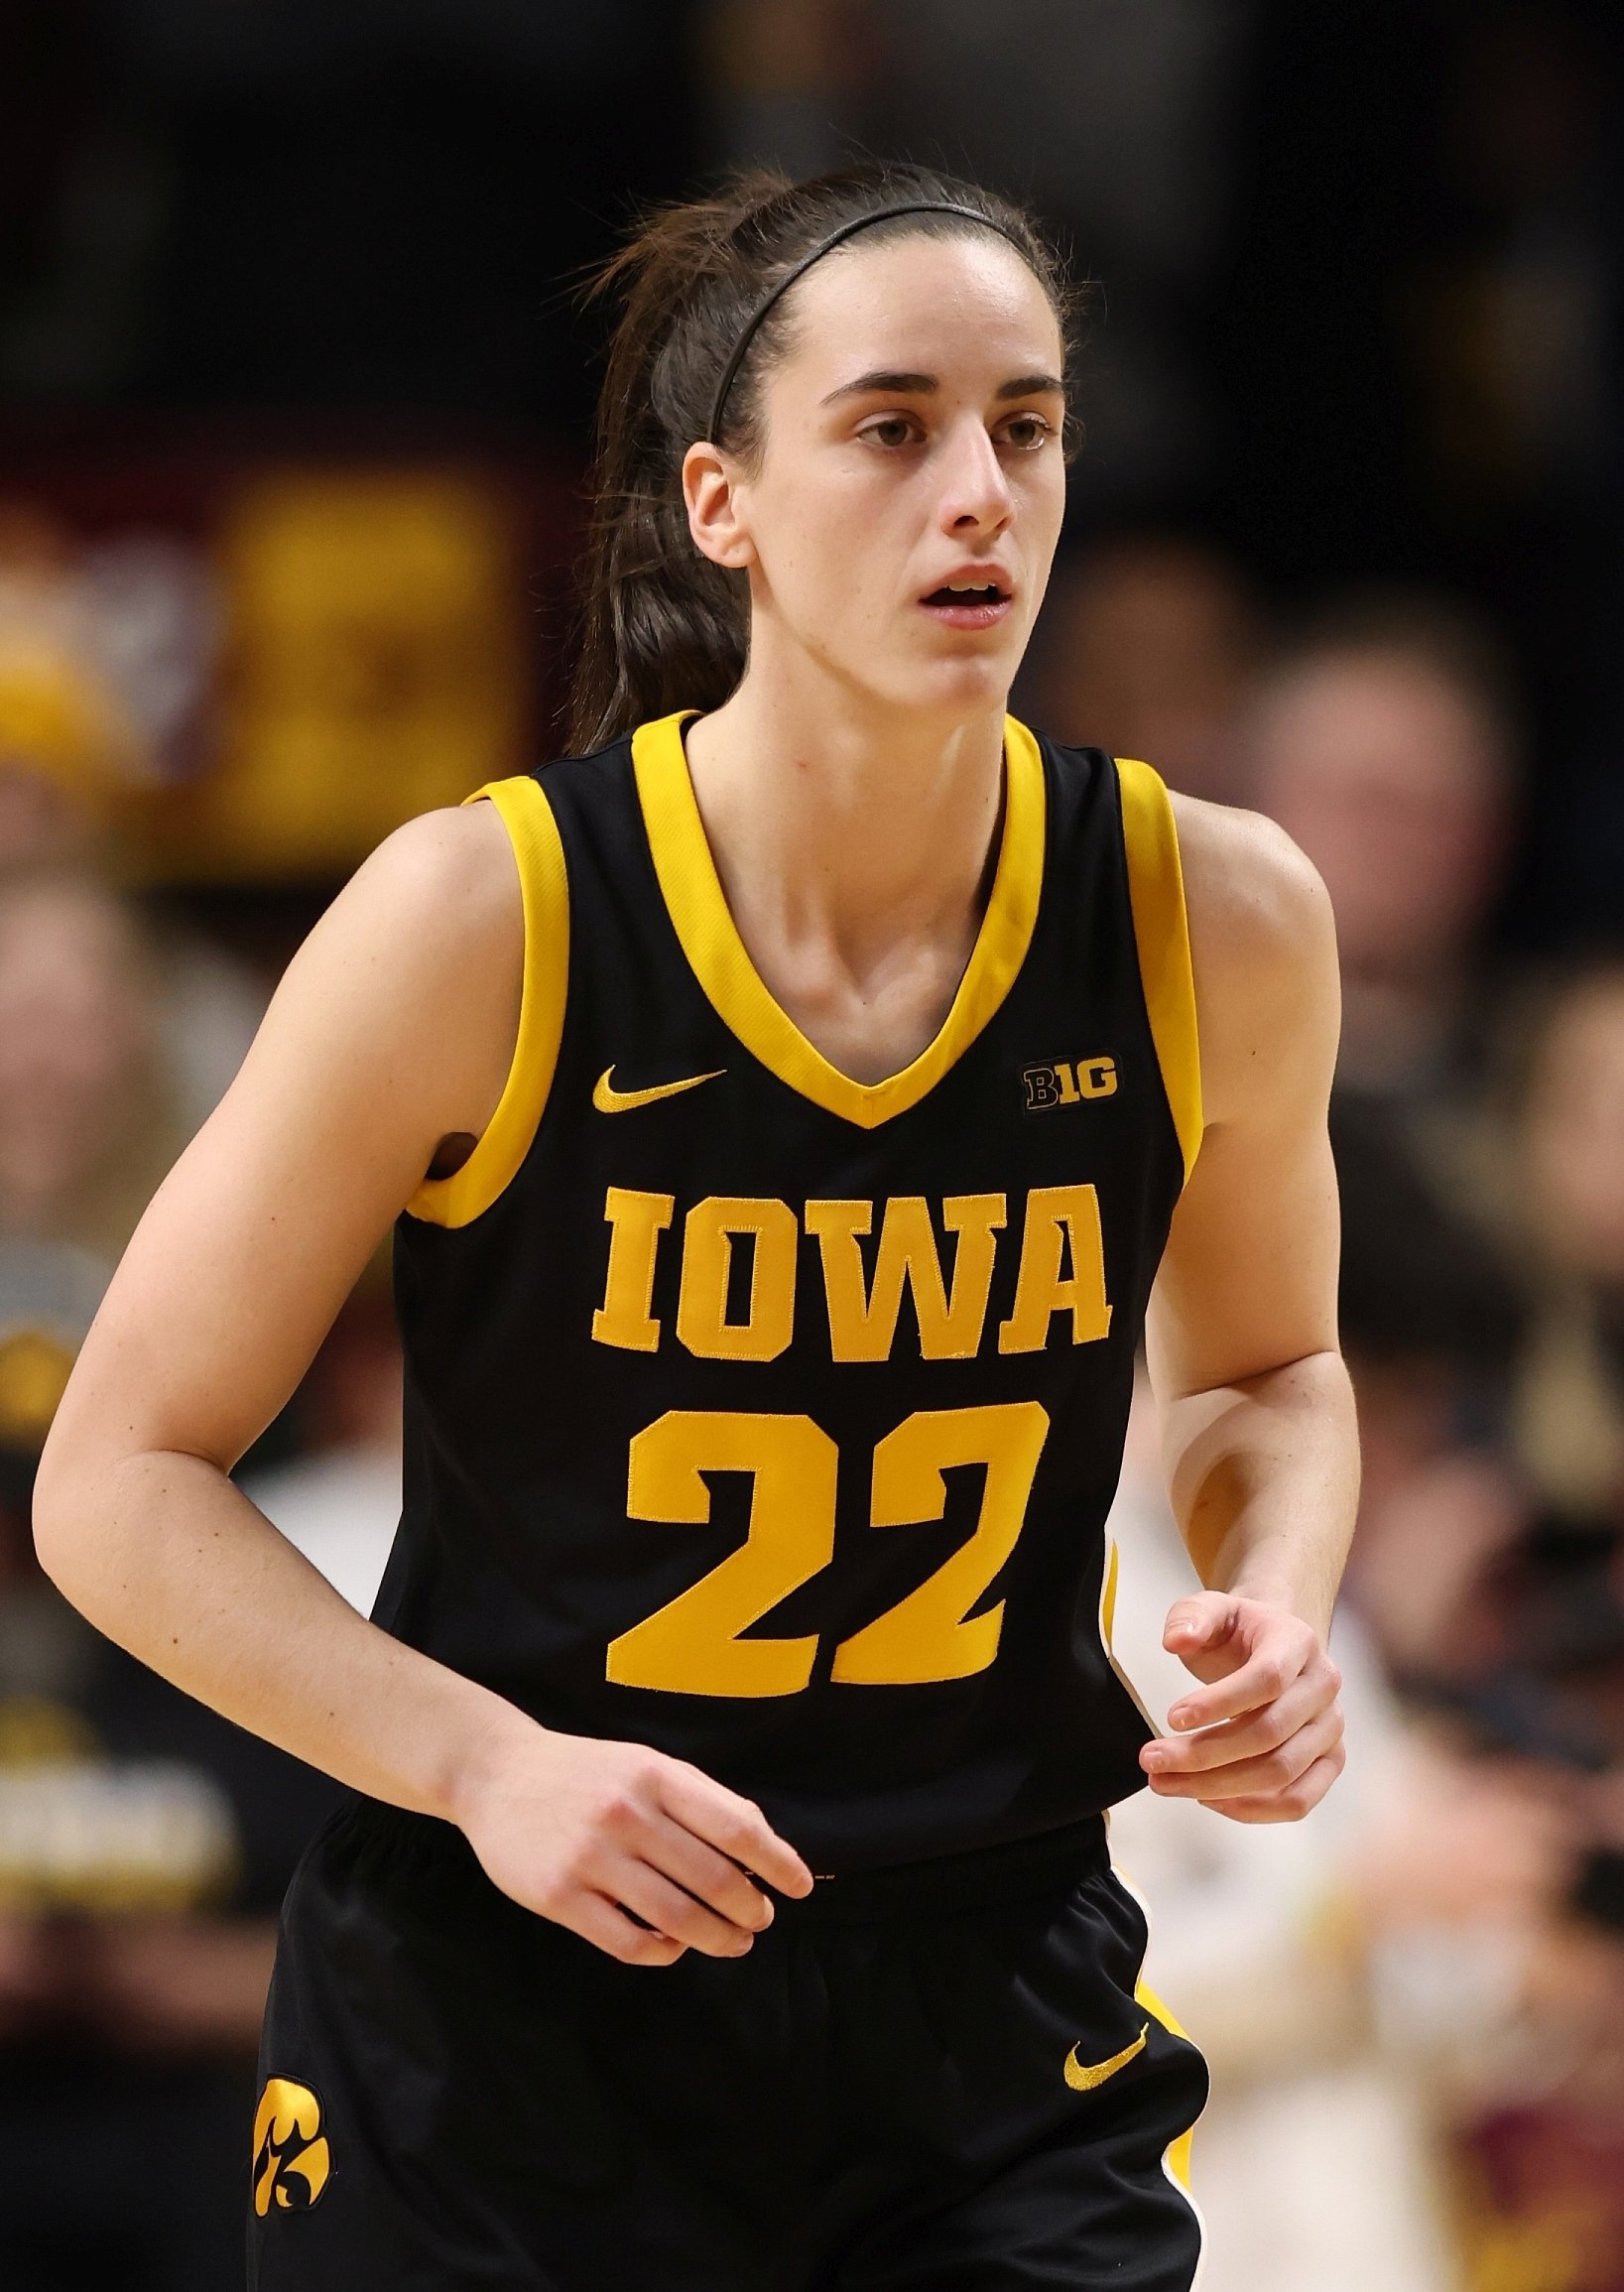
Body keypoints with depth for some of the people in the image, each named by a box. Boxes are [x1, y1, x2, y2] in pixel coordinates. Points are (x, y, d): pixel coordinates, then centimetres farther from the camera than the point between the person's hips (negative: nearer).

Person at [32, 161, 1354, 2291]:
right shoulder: (484, 918, -14)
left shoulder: (1214, 917, -5)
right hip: (502, 2032, -2)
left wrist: (1278, 1603, -4)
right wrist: (488, 1764, -19)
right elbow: (120, 1481, -6)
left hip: (1000, 2033, 2)